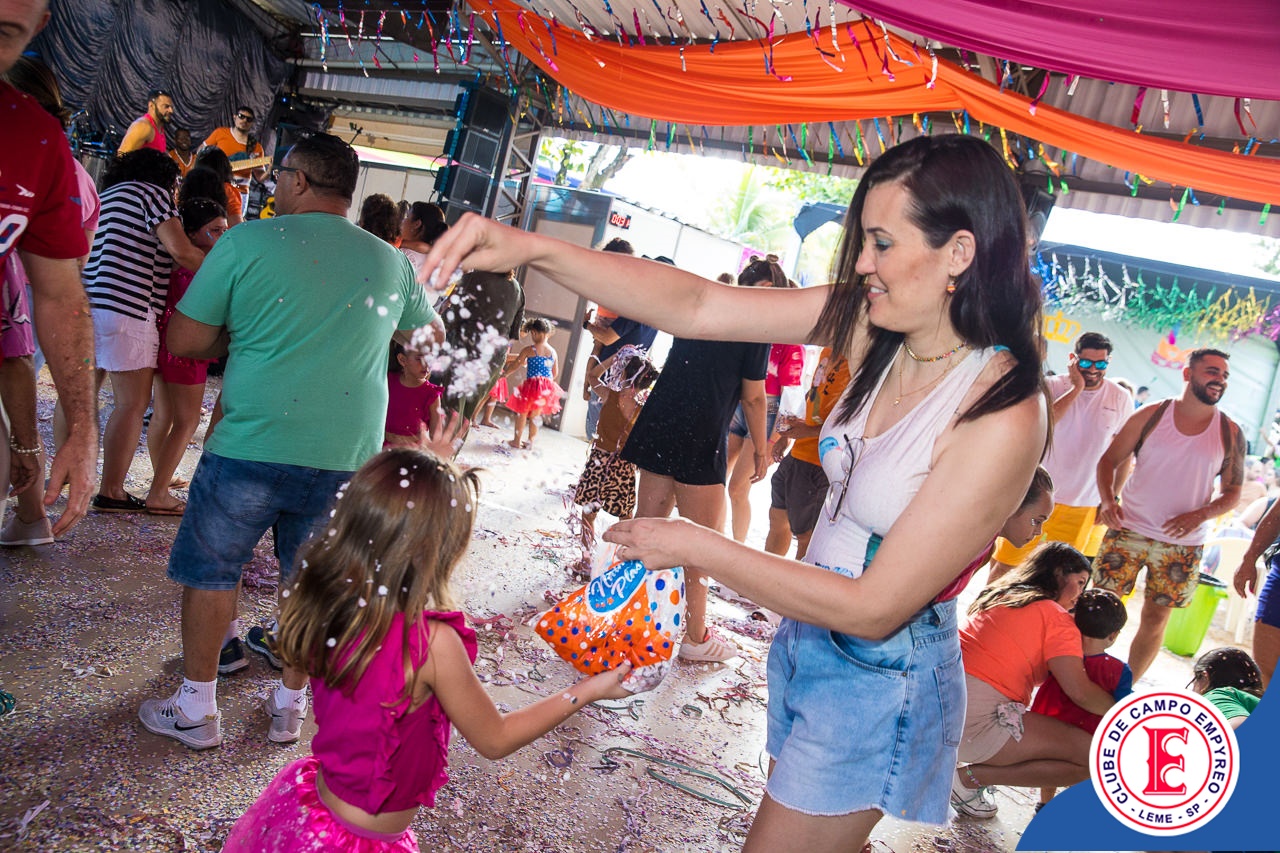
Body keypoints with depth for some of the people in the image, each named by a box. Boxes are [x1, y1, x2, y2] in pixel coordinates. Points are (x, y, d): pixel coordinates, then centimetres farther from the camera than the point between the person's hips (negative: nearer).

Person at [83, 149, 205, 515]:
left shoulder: (104, 197, 25)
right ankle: (110, 492, -1)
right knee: (133, 403, -3)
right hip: (126, 309, -9)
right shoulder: (153, 193, -1)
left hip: (86, 303, 9)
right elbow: (182, 251, -13)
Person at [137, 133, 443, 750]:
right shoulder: (392, 264, 6)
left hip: (251, 447, -3)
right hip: (347, 460, 3)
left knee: (210, 573, 15)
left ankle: (196, 711, 25)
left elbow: (183, 340, -2)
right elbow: (429, 335, 22)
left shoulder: (246, 242, -5)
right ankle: (291, 706, 30)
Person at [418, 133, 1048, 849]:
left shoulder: (1004, 420, -28)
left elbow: (875, 608, -25)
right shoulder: (876, 326, -9)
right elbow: (695, 306, -14)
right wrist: (529, 248, -23)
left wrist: (695, 547, -21)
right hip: (808, 638, 7)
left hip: (880, 681, -6)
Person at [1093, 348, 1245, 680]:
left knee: (1155, 620, 8)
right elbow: (1109, 460, 2)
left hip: (1183, 546, 1)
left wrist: (1200, 515, -14)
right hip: (1128, 531, -1)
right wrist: (1107, 499, -16)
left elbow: (1232, 492, 5)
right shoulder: (1151, 416, -2)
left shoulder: (1230, 433, 2)